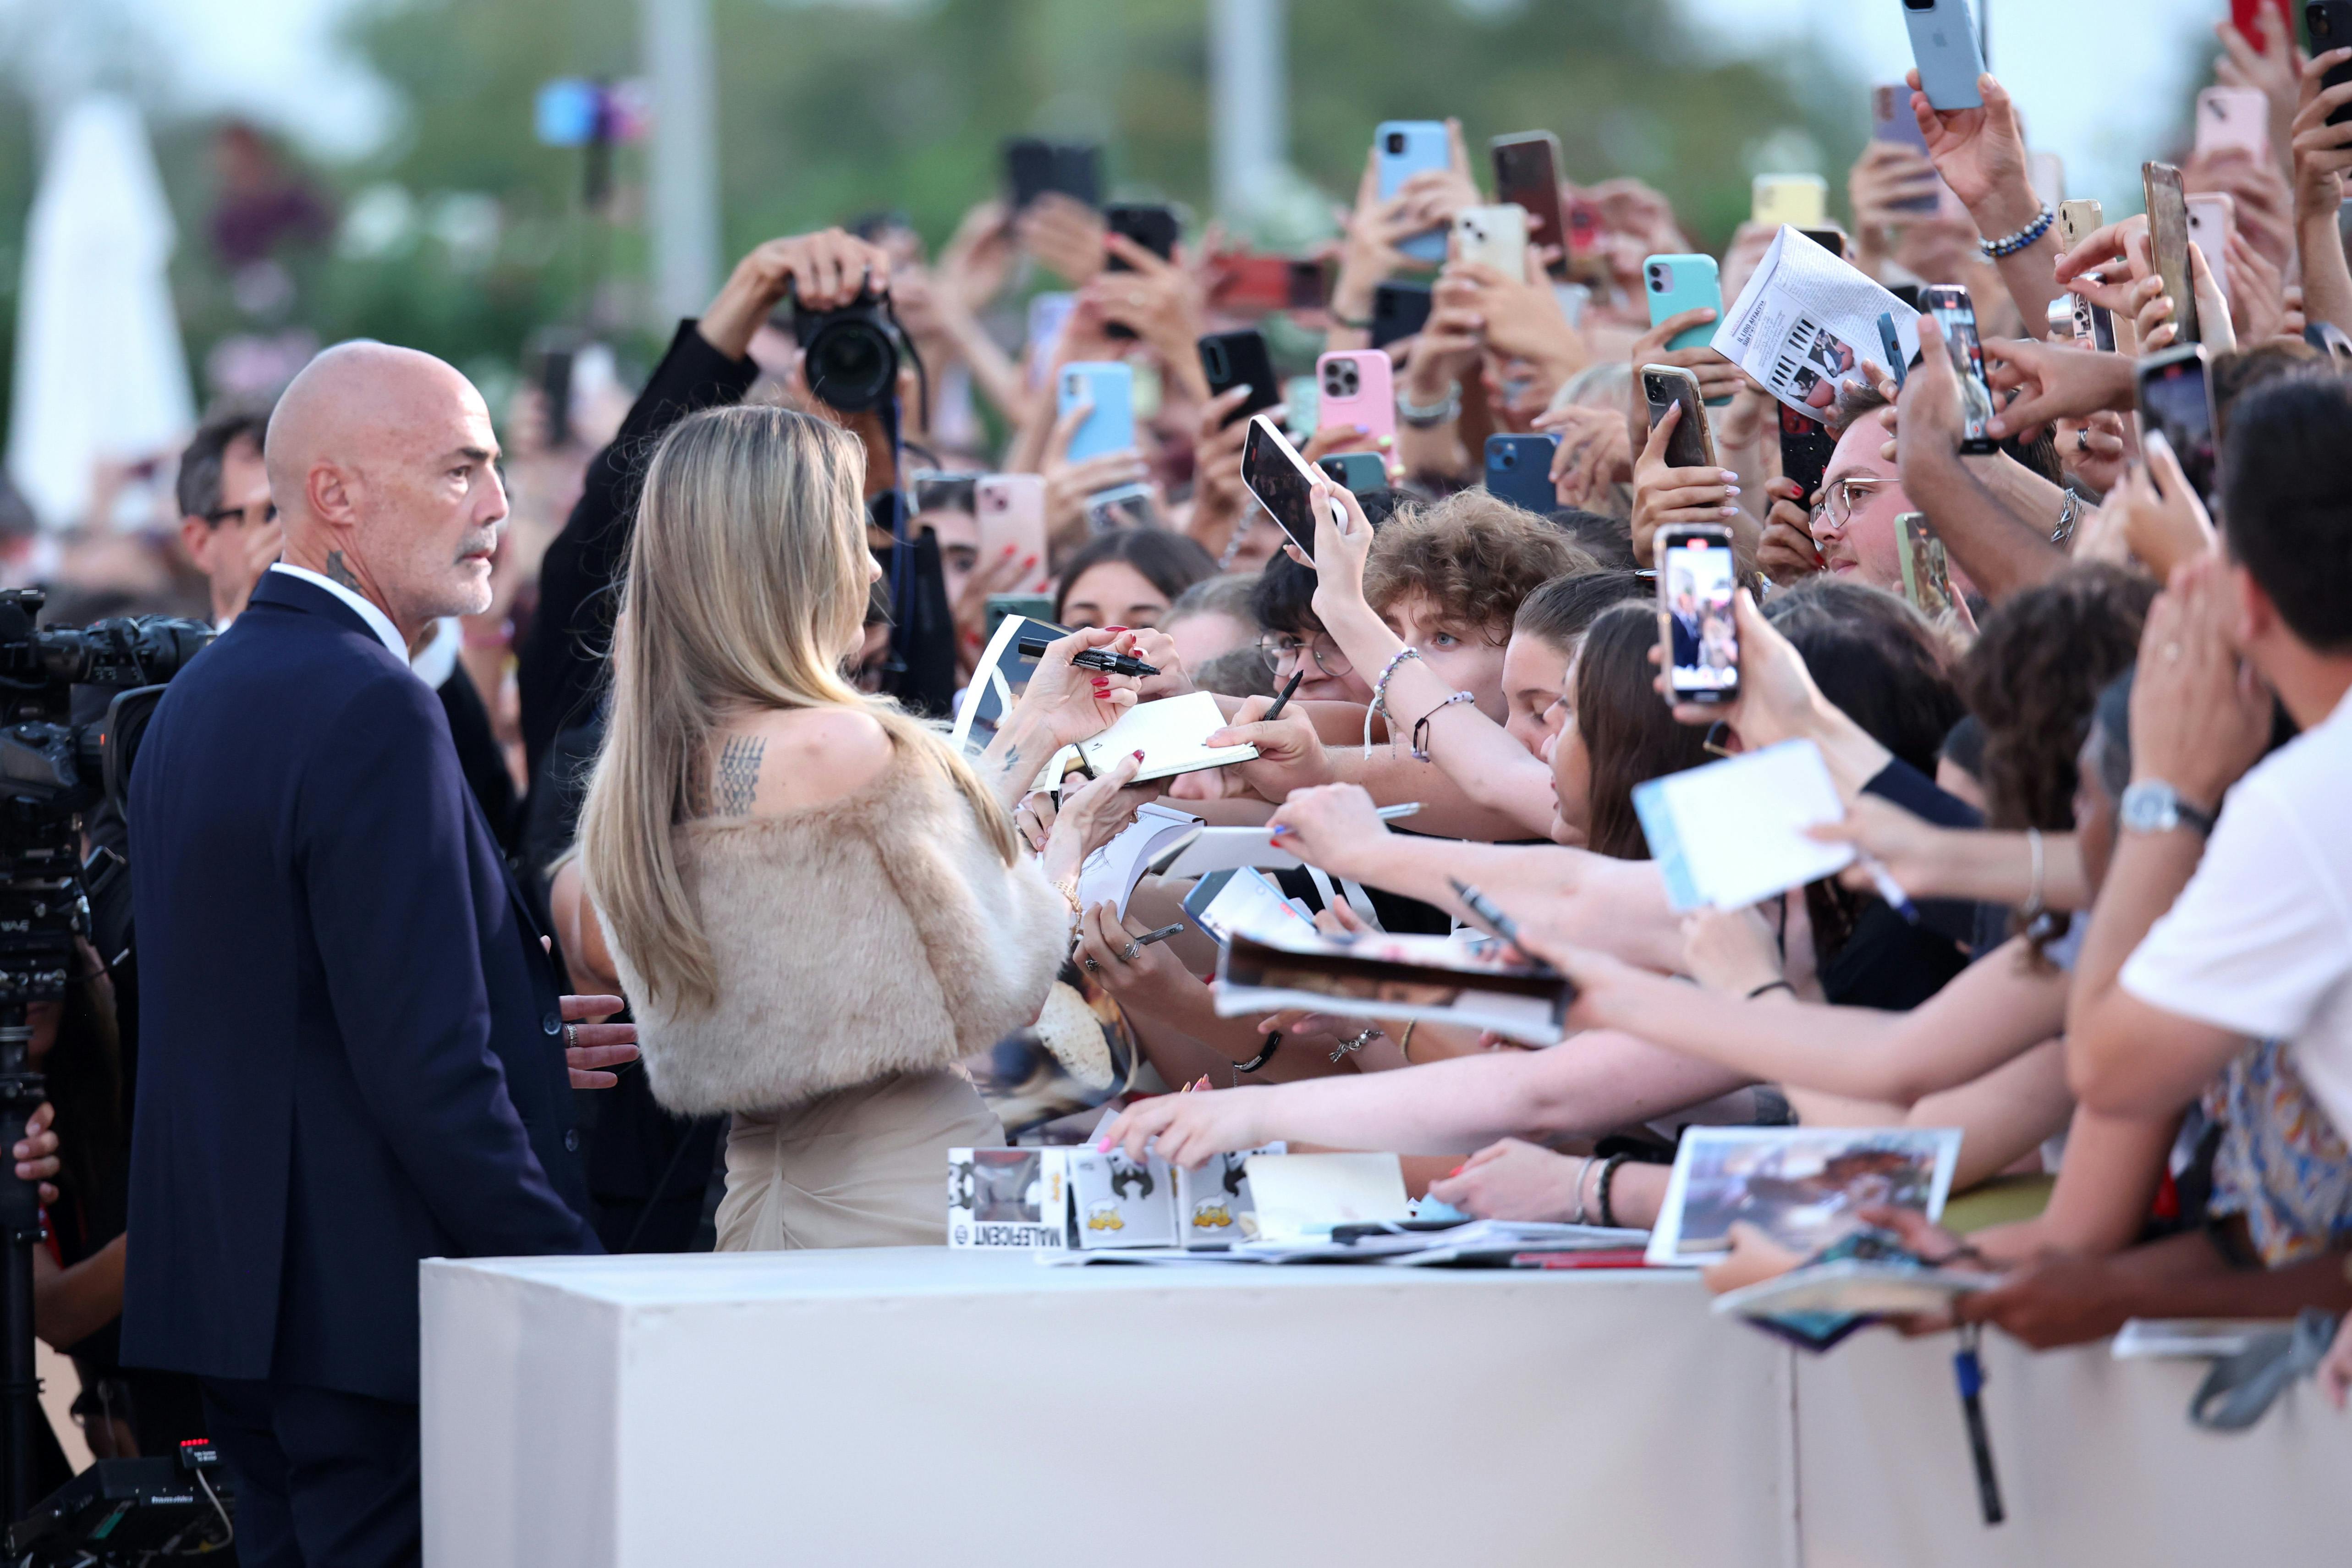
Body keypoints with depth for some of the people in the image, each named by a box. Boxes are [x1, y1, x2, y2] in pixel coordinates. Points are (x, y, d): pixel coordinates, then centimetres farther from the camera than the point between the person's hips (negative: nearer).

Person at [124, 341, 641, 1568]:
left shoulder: (198, 697, 14)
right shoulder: (371, 712, -17)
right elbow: (427, 1071, -21)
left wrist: (514, 1040, 19)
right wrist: (582, 1287, -16)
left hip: (229, 1281, 10)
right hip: (371, 1309, -10)